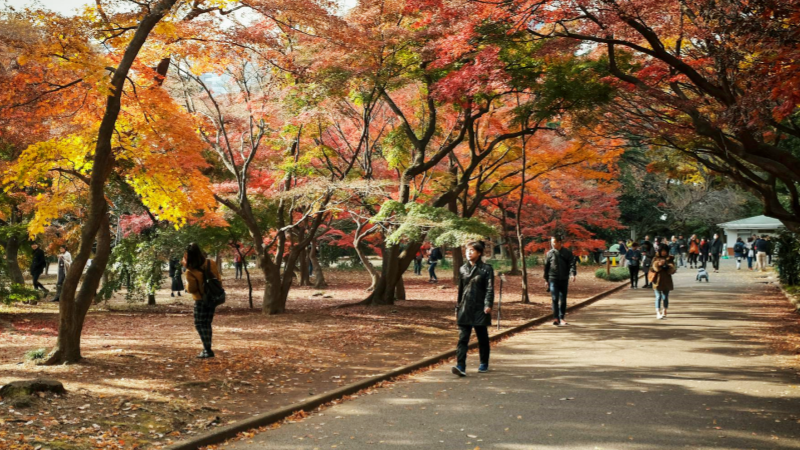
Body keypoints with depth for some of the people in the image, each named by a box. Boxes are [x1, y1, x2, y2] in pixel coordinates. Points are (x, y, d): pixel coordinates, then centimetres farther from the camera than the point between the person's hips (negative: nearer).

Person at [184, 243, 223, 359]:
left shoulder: (190, 272, -23)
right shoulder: (211, 264, -8)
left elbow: (191, 289, -13)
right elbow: (218, 279, 3)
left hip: (201, 300, -6)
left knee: (200, 324, 3)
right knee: (207, 324, 16)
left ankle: (207, 350, -7)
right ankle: (207, 349, 20)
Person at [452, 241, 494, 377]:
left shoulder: (486, 269, -2)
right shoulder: (463, 269, 11)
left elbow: (490, 289, -7)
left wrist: (488, 305, -17)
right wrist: (458, 306, 19)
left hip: (480, 308, -3)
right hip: (465, 309, 3)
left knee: (482, 338, 10)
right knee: (462, 338, -7)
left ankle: (484, 364, 26)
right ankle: (460, 366, -14)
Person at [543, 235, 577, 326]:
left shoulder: (567, 253, 3)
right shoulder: (550, 253, 4)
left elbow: (572, 263, -3)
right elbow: (546, 267, 9)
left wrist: (573, 273, -20)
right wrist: (546, 279, 9)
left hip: (564, 279, 1)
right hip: (553, 279, -1)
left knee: (563, 300, 6)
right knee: (555, 299, -11)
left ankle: (561, 318, 15)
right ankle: (556, 318, -12)